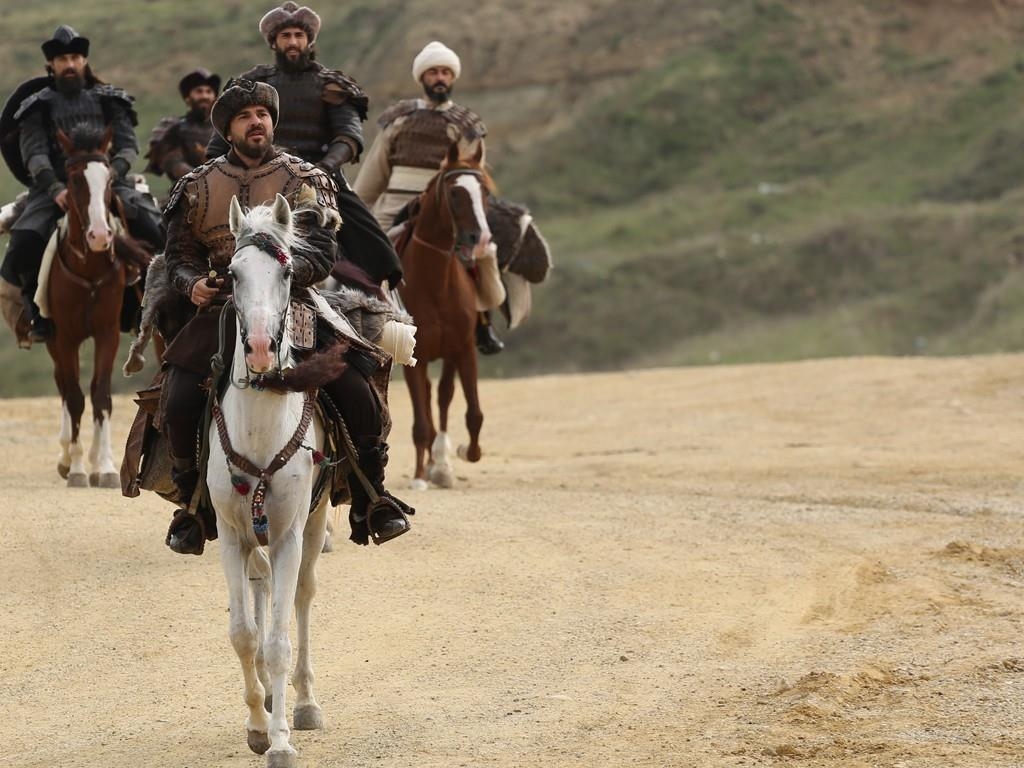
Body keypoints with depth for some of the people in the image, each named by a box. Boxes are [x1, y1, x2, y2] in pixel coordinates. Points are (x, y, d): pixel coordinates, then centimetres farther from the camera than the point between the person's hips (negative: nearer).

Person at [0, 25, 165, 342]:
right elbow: (34, 154, -5)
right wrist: (56, 189, -22)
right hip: (54, 187, -1)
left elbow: (128, 146, 6)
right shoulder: (38, 106, 8)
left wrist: (110, 174, -16)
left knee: (155, 230, -24)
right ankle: (40, 311, -10)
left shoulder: (108, 100, 13)